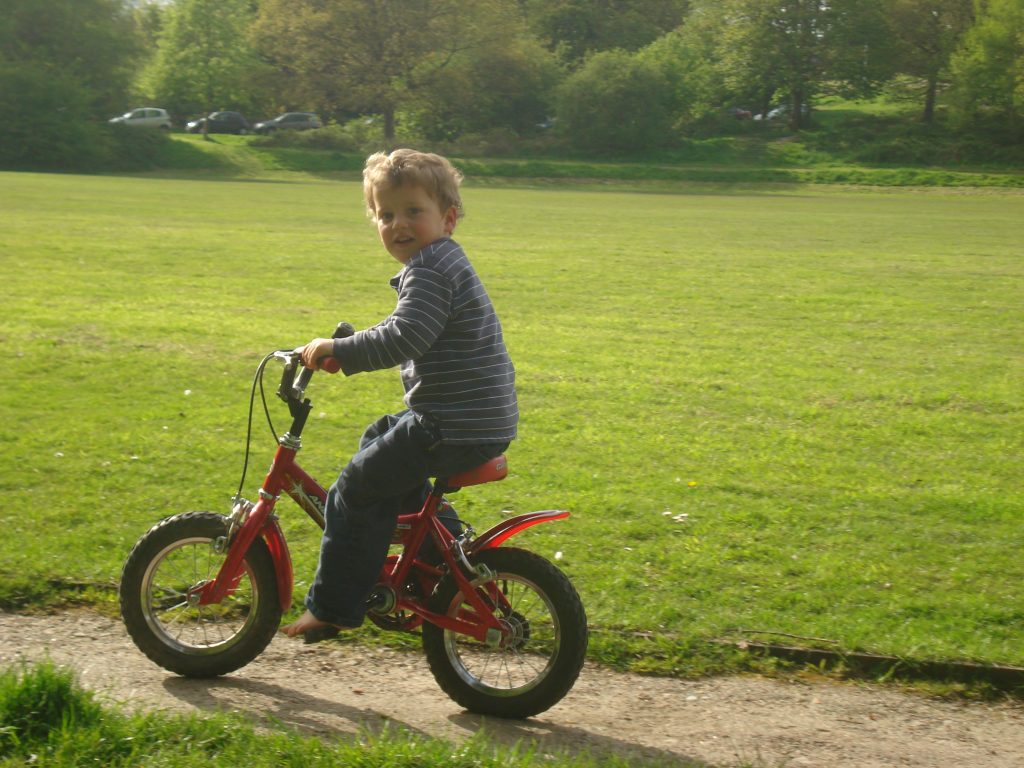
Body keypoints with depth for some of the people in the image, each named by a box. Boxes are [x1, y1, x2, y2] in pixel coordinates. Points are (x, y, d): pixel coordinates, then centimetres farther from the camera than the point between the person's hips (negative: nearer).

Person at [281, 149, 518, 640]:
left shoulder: (430, 270, -15)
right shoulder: (444, 263, 18)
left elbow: (404, 338, -27)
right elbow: (409, 338, 27)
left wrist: (337, 350, -18)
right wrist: (344, 350, 20)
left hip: (456, 428, -11)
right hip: (483, 421, 11)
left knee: (356, 489, -4)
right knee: (378, 438, 31)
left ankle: (332, 607, 2)